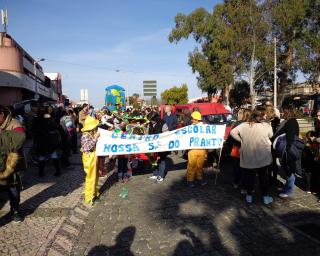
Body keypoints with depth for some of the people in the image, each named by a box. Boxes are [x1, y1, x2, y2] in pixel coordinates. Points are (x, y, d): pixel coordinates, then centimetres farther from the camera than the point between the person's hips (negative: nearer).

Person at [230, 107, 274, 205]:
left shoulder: (244, 125, -7)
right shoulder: (267, 126, -10)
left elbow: (232, 132, -11)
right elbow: (271, 137, 3)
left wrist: (241, 140, -1)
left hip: (248, 157, 1)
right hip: (262, 157, -1)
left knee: (249, 176, 13)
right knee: (263, 177, 15)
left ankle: (249, 196, 23)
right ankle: (265, 197, 26)